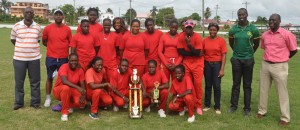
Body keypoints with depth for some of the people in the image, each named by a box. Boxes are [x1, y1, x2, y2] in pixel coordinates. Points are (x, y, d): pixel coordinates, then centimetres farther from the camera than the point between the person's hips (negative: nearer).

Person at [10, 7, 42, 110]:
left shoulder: (37, 27, 2)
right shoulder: (16, 26, -2)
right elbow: (12, 39, 11)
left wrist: (31, 47, 8)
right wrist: (21, 48, 10)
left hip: (34, 58, 1)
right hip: (19, 58, -1)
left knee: (35, 81, 6)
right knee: (19, 81, 7)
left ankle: (35, 102, 17)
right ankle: (18, 102, 20)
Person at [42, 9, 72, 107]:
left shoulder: (67, 29, -1)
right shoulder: (47, 28, -2)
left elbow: (70, 43, 8)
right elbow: (44, 42, 10)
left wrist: (63, 48, -3)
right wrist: (53, 47, 3)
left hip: (63, 58, 0)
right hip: (51, 58, 0)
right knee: (50, 78, 10)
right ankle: (48, 98, 22)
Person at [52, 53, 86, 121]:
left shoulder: (80, 70, -6)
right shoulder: (64, 67, -21)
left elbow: (82, 85, -6)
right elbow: (64, 81, -37)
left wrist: (83, 95, -24)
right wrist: (77, 87, -45)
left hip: (72, 91, 4)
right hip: (59, 91, -4)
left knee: (82, 102, -25)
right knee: (66, 88, -40)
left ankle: (68, 105, 11)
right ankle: (64, 112, -23)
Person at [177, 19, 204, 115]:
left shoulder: (198, 37, -15)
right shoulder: (181, 37, -6)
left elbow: (197, 53, -19)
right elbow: (180, 51, -9)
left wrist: (189, 44, -26)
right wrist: (193, 53, -15)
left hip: (197, 63, -3)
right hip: (186, 63, 3)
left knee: (197, 83, -6)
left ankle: (198, 106, 4)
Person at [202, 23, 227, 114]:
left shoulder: (221, 40, -5)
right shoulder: (205, 40, 2)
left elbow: (223, 56, -5)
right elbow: (202, 53, 8)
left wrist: (222, 69, -10)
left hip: (217, 64, -2)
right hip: (207, 64, 2)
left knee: (217, 86, 1)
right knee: (208, 85, 10)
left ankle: (217, 107, 12)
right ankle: (207, 105, 21)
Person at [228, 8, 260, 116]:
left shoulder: (253, 29, -6)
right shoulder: (233, 29, -1)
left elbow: (256, 44, 8)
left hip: (248, 59, -1)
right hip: (236, 59, 1)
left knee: (247, 85, 5)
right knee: (236, 84, 8)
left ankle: (247, 108, 14)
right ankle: (234, 105, 19)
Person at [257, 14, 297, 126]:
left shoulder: (287, 34, -11)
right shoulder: (265, 35, 5)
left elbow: (294, 50, -1)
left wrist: (283, 58, 9)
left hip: (279, 66, -5)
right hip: (265, 65, 5)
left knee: (282, 92, 3)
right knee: (263, 90, 14)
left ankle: (285, 118, 14)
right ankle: (262, 111, 30)